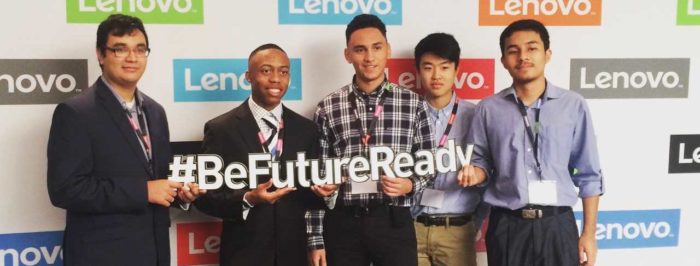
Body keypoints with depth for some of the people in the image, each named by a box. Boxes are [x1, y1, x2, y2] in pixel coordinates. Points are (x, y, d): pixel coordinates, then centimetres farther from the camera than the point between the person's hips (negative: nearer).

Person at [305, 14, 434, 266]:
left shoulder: (412, 103, 1)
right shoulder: (328, 108, 0)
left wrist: (410, 185, -13)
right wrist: (316, 239, 0)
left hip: (394, 222, 0)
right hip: (343, 223, 0)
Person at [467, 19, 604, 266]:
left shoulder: (573, 105, 1)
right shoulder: (488, 109, 2)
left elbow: (589, 175, 4)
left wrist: (589, 233, 3)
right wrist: (475, 173, -13)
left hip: (558, 225, 0)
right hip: (506, 227, 0)